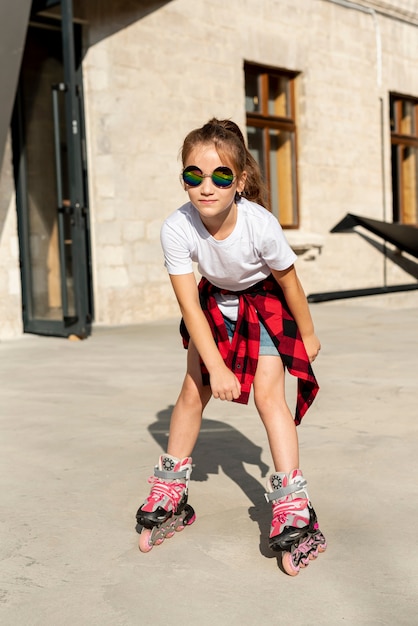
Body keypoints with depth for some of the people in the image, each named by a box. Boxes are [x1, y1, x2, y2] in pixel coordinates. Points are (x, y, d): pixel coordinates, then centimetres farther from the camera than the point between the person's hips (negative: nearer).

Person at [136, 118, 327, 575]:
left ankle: (292, 509, -8)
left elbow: (289, 283, -17)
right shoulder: (176, 229, -30)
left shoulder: (261, 225, -34)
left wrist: (307, 336, -3)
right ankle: (169, 495, 20)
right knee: (193, 390, 3)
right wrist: (215, 367, -26)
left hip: (265, 303, -2)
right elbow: (189, 305, -24)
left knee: (268, 393, -15)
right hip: (215, 302, 3)